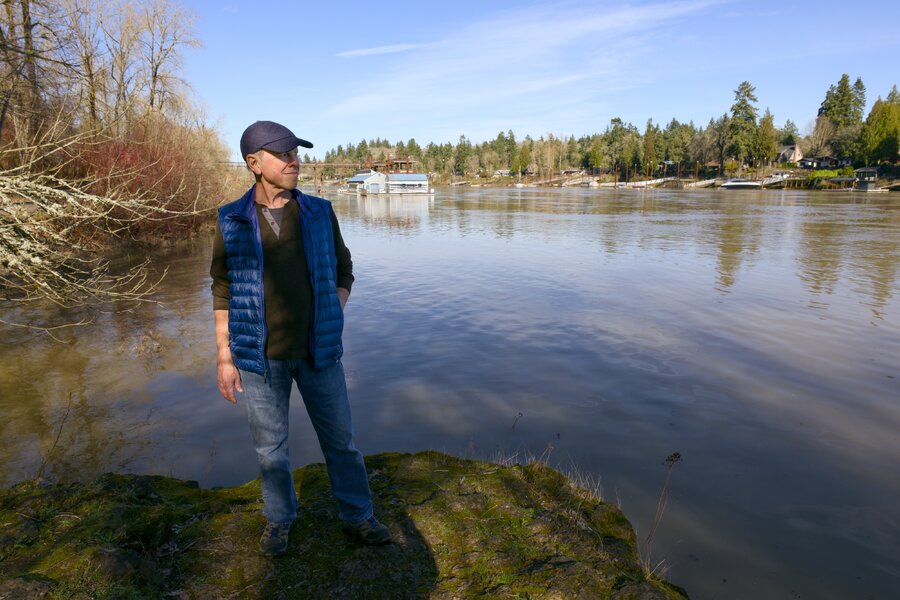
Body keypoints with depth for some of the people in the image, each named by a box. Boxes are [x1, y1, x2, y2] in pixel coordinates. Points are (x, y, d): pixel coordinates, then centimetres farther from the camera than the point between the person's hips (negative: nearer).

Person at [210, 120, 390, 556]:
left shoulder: (319, 213, 0)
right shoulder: (233, 222, -3)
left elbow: (343, 270, 9)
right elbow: (223, 291, 1)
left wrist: (331, 318, -6)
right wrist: (224, 358, -1)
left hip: (317, 351, 1)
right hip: (261, 355, -1)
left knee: (340, 438, 11)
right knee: (270, 446, 14)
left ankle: (358, 516, 31)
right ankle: (279, 520, 38)